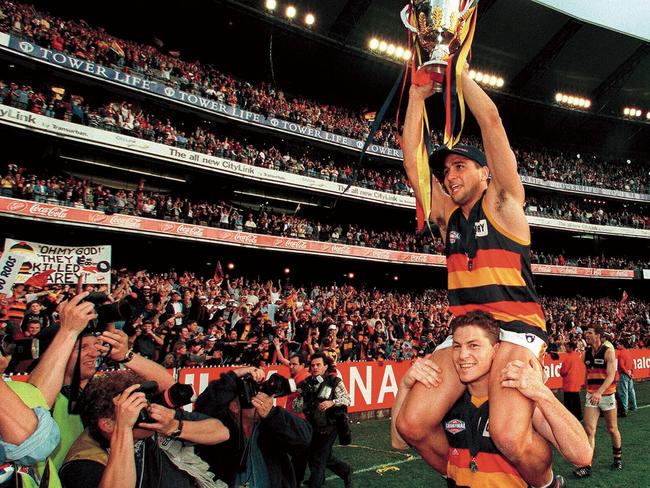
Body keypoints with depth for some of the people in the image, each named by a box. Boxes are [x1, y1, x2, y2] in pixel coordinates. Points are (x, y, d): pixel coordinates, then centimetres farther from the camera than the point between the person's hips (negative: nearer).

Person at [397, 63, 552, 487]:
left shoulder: (502, 203, 3)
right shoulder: (447, 217, 15)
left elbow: (490, 119, -3)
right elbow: (412, 159, 12)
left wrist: (460, 73, 7)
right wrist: (419, 95, 15)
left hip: (516, 329, -5)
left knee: (512, 439, -27)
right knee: (410, 425, -9)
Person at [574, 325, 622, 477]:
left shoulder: (608, 351, -13)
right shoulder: (586, 353, 3)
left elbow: (611, 375, -22)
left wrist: (599, 392, -34)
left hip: (607, 395, -4)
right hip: (591, 396, 4)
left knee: (612, 429, 15)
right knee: (589, 431, -6)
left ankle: (618, 458, 40)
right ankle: (586, 466, -6)